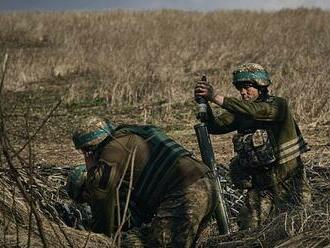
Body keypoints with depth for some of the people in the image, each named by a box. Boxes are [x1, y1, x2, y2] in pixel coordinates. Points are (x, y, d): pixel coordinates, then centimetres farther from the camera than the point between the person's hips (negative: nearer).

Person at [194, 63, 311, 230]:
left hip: (289, 184, -4)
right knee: (248, 231, -7)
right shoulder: (240, 111, 4)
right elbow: (215, 126, -8)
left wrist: (216, 98, -35)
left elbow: (254, 111, -30)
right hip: (259, 188, 4)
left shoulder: (278, 105, -11)